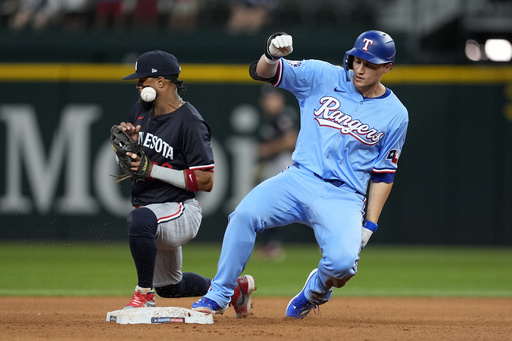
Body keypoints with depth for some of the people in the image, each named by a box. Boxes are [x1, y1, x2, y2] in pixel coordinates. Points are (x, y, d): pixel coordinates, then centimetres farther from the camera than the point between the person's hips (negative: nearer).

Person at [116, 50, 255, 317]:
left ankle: (144, 295, -25)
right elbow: (129, 163, 15)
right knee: (168, 287, 23)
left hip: (182, 211, -9)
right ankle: (232, 287, 44)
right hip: (149, 209, 9)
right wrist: (129, 141, -8)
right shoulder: (140, 110, 5)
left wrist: (153, 169, -25)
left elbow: (206, 181, -21)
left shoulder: (189, 122, -18)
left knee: (141, 221, -41)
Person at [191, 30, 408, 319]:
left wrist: (369, 226, 2)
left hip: (343, 198, -1)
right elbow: (262, 72, -3)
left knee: (343, 262, -27)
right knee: (246, 212, -26)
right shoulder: (323, 77, 4)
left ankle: (316, 290, 13)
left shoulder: (395, 115, 4)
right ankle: (219, 295, -11)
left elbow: (383, 174, 9)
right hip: (300, 179, 1)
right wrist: (272, 55, -27)